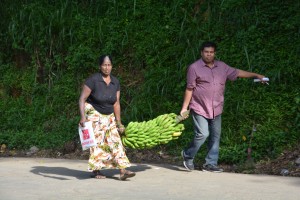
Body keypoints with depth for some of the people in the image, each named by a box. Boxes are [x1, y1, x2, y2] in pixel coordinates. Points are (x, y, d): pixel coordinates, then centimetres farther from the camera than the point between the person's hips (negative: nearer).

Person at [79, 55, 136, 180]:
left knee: (114, 140, -4)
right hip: (94, 114, -5)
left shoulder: (115, 82, 0)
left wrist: (119, 123, 2)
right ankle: (95, 170, 6)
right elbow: (82, 99, -18)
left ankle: (123, 170, -11)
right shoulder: (93, 80, -16)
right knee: (97, 142, -6)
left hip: (109, 117, 5)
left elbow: (116, 104, 2)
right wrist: (82, 116, -30)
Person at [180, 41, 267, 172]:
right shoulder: (194, 68, -6)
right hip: (199, 108, -6)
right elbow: (189, 89, -5)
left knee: (215, 136, 7)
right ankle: (188, 155, 11)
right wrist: (184, 107, -6)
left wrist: (256, 75, 17)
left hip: (216, 110, 6)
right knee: (202, 134, -13)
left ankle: (210, 164, 16)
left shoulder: (222, 67, 9)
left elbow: (237, 73, 19)